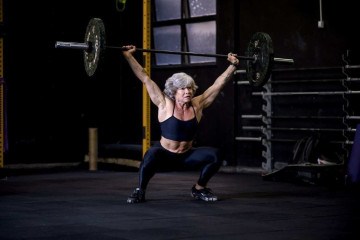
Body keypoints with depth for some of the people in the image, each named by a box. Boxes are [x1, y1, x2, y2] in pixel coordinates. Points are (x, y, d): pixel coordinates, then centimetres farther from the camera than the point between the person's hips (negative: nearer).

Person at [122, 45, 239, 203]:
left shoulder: (197, 105, -4)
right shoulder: (165, 105, -12)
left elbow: (219, 83, 2)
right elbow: (145, 78, -13)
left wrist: (233, 65, 3)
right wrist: (128, 56, -16)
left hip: (187, 156, 4)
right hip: (164, 155, -4)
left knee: (214, 155, -21)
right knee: (151, 155, -38)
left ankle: (199, 188, 5)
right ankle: (140, 191, -12)